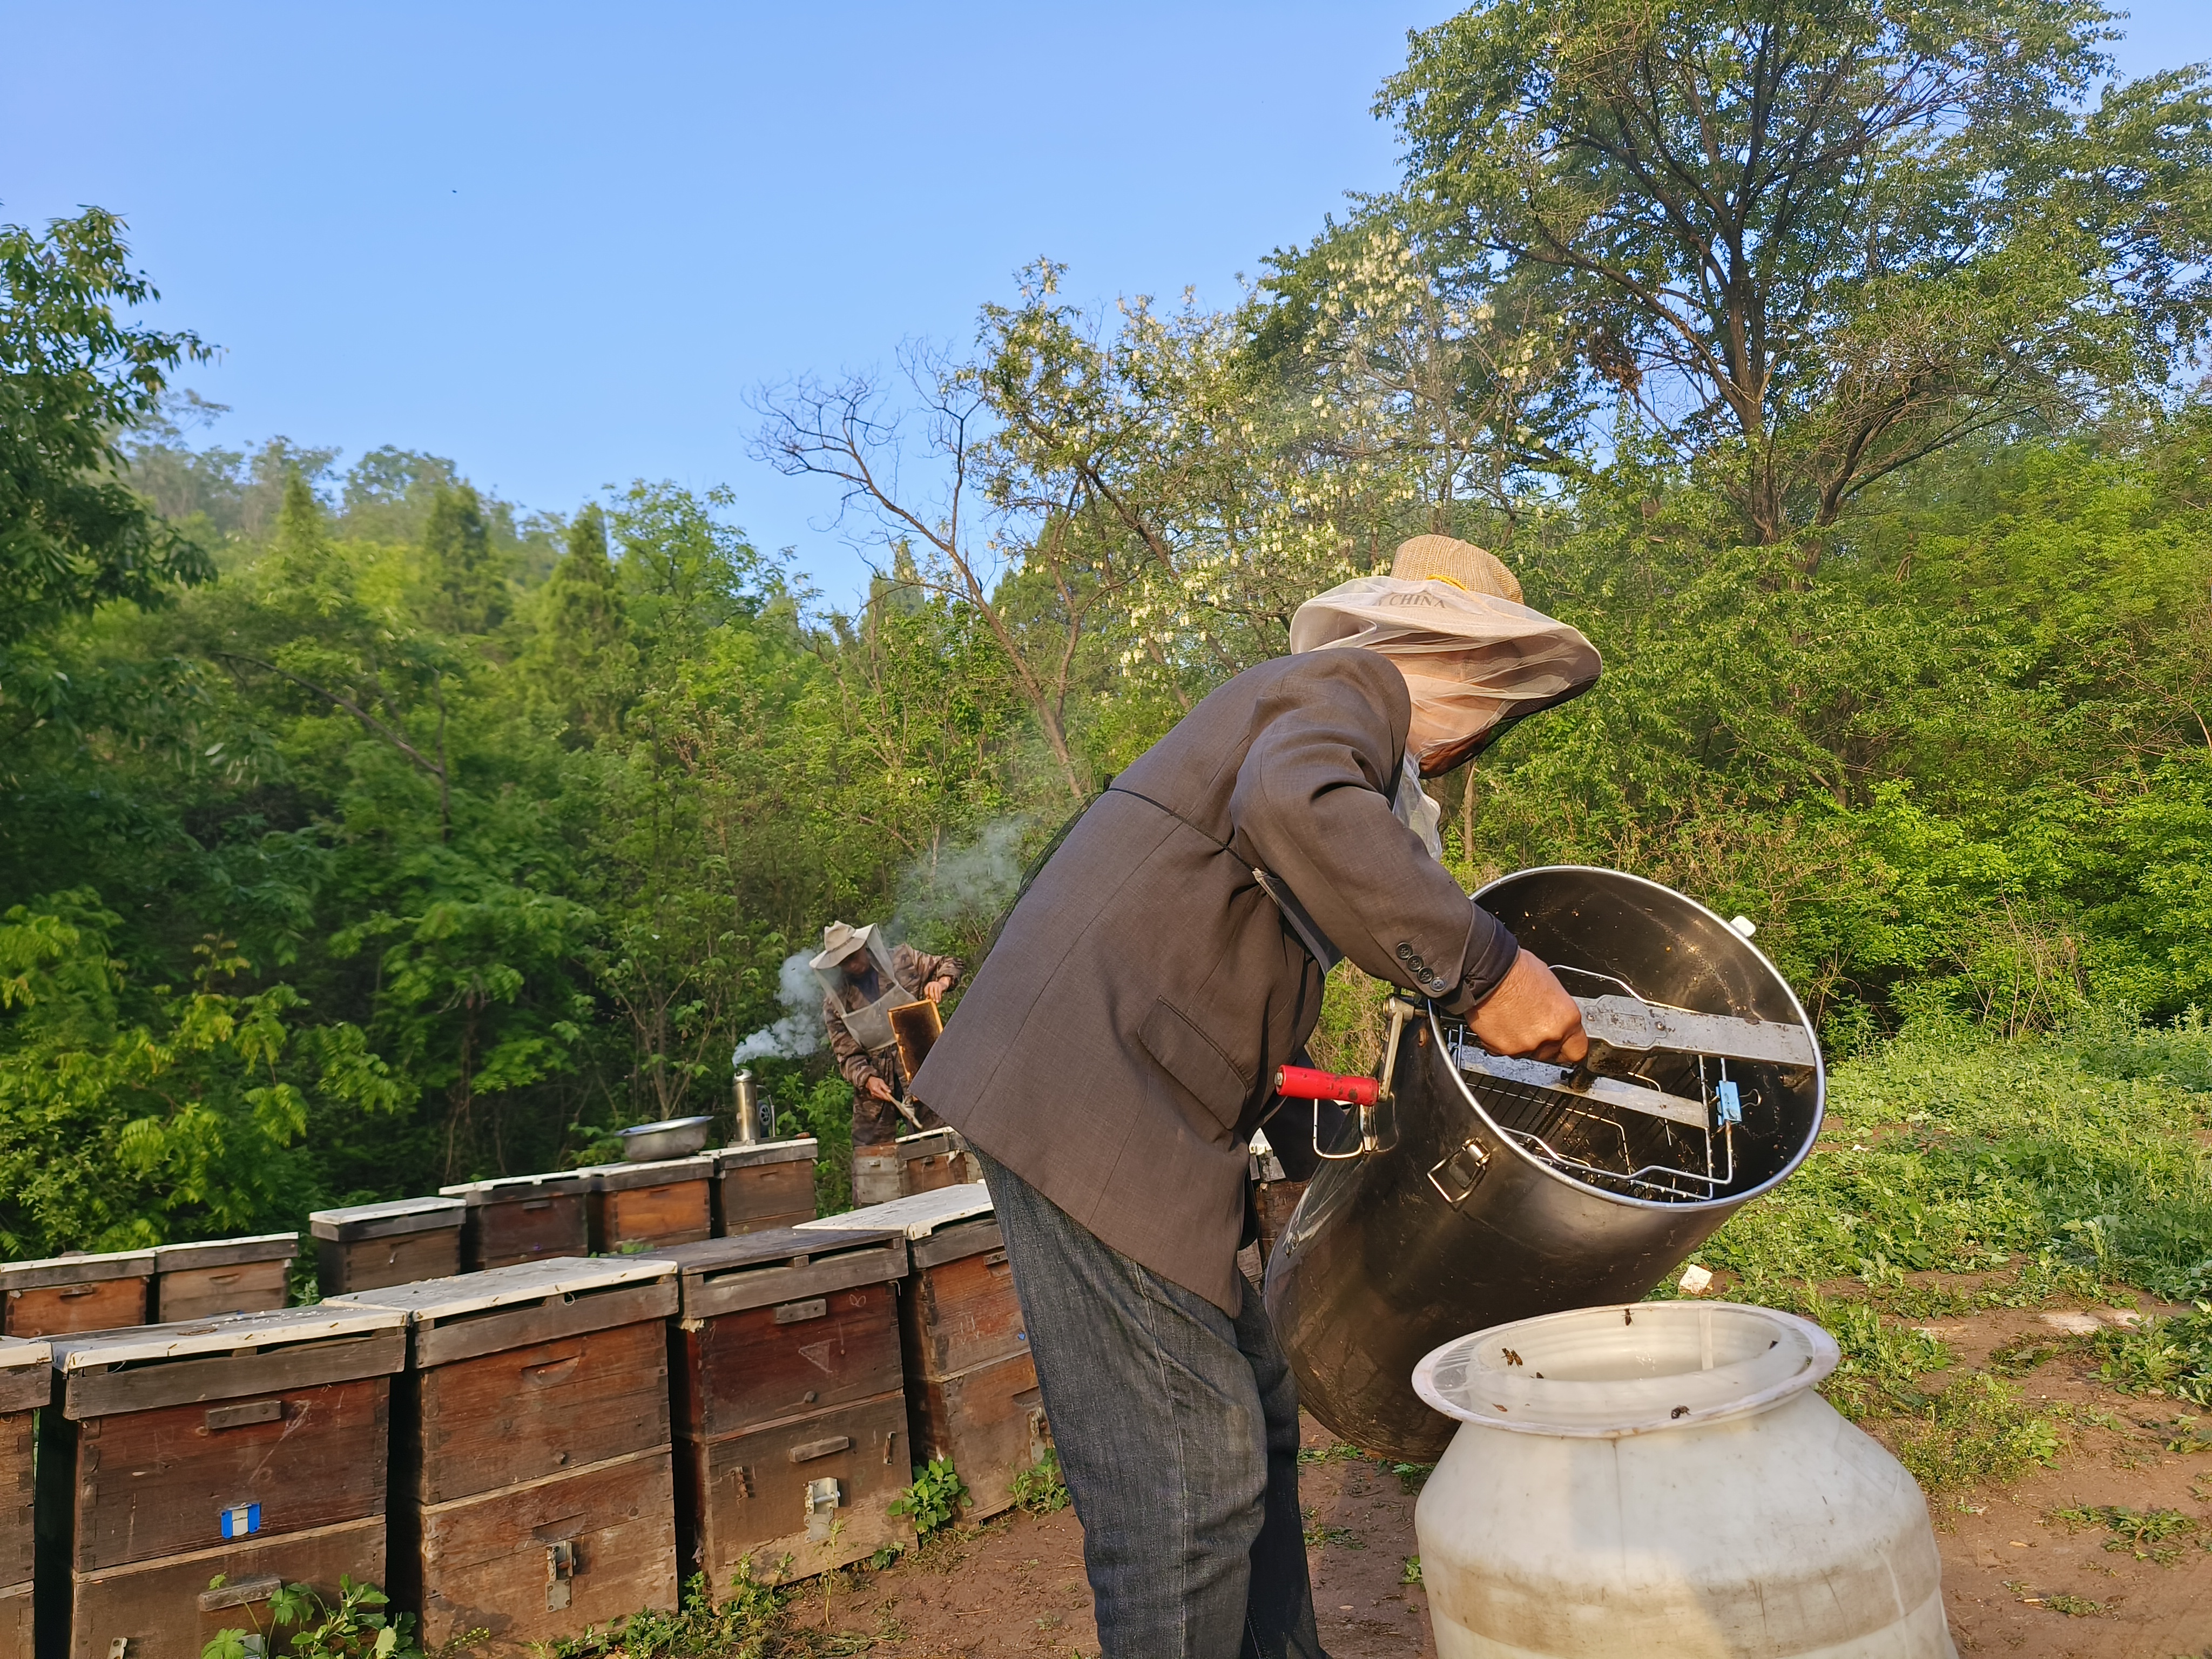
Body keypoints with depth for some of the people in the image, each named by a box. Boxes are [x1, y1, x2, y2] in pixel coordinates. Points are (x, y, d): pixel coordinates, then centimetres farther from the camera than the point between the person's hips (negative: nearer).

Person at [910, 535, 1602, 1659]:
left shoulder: (1318, 696, 26)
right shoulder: (1353, 684, -4)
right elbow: (1296, 806, -30)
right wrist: (1480, 967, -26)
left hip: (1129, 1107, 11)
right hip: (1090, 1106, -10)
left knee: (1251, 1421, 17)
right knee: (1188, 1471, -5)